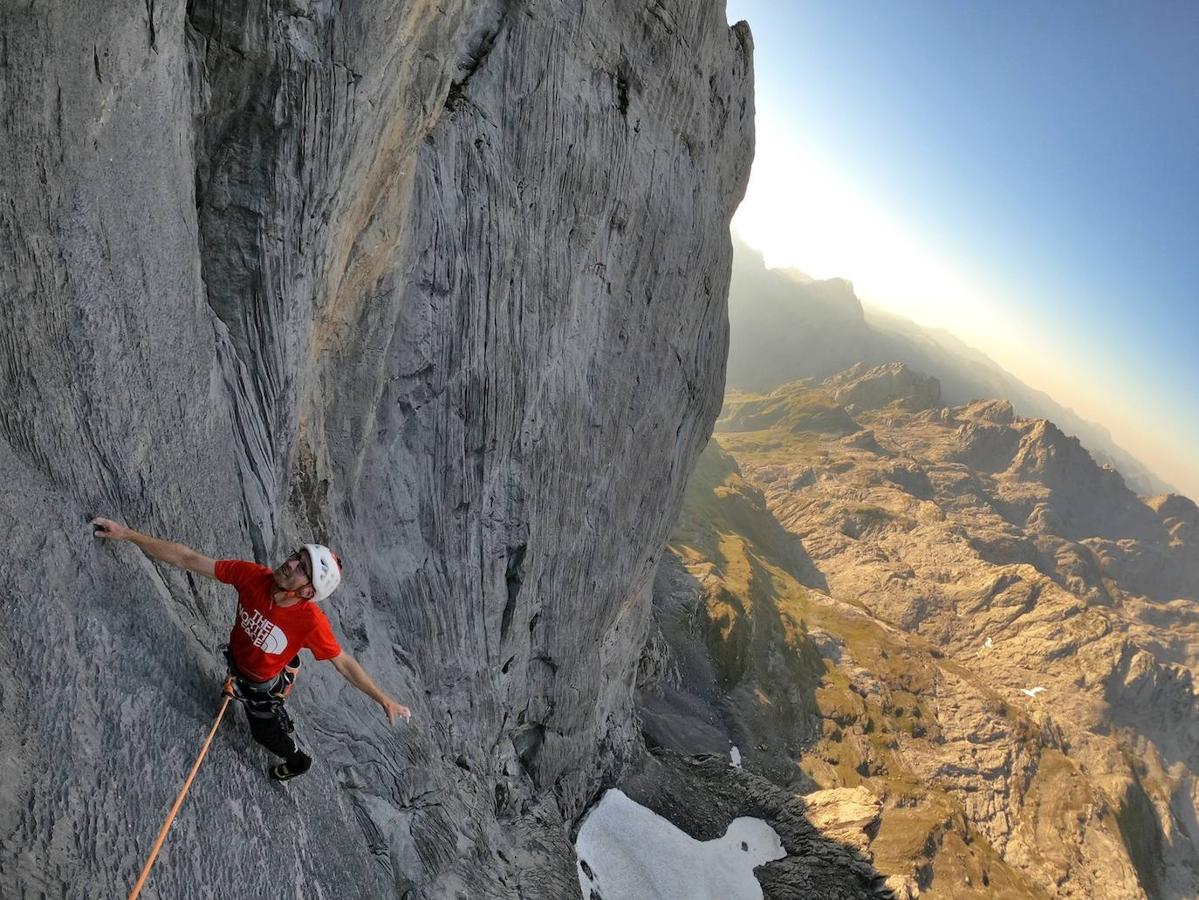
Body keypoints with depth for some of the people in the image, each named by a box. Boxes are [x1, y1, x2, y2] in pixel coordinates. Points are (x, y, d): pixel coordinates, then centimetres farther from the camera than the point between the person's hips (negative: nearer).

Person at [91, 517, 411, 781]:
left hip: (264, 685, -4)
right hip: (237, 661, 4)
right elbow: (189, 559, -28)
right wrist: (127, 534, -30)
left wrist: (383, 699, -29)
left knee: (265, 733, 25)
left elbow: (344, 663, -30)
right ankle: (283, 724, 70)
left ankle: (297, 761, 58)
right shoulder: (253, 577, -34)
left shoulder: (311, 621, -43)